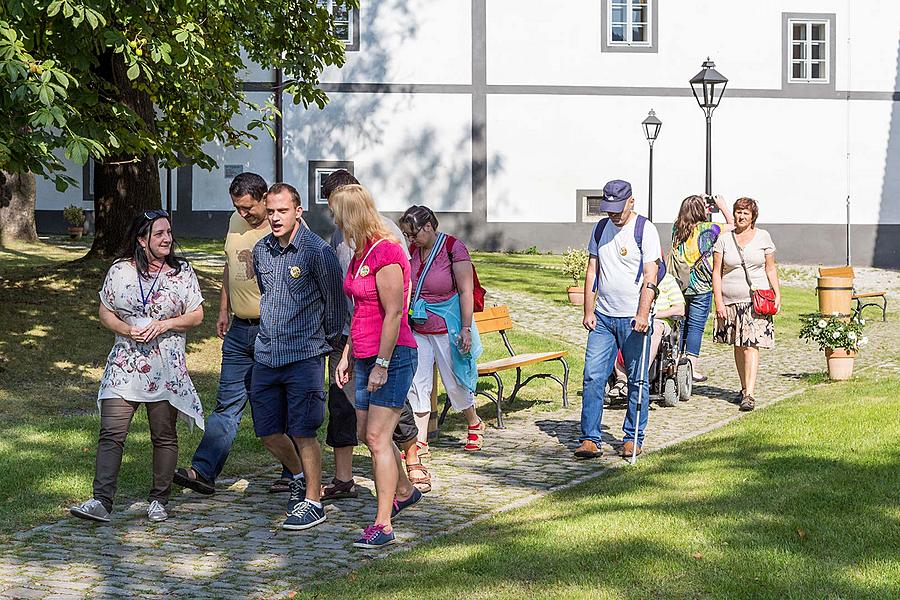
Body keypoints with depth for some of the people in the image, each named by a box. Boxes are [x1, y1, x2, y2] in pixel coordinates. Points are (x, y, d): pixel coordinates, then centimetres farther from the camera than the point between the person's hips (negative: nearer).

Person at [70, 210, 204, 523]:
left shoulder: (182, 271, 3)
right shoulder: (120, 270, 4)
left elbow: (196, 315, 5)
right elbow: (105, 312, 9)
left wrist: (164, 325, -11)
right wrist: (127, 329, -10)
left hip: (166, 367, 0)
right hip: (125, 365, 0)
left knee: (164, 436, 6)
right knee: (111, 433, -10)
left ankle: (159, 501, 19)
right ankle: (101, 501, -13)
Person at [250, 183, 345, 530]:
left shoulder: (317, 251, -10)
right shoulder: (261, 251, 8)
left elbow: (335, 302, -2)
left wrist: (327, 342, 7)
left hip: (304, 355, -6)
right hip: (266, 355, 6)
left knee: (302, 432, -6)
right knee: (267, 430, 10)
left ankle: (313, 501, 7)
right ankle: (301, 477, 33)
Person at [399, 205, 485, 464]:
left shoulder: (453, 248, -12)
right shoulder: (413, 251, 4)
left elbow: (466, 292, -13)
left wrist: (466, 329, -17)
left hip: (447, 327, -5)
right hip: (417, 329, 5)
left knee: (455, 383, 6)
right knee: (417, 384, -1)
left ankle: (475, 424, 31)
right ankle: (420, 441, 4)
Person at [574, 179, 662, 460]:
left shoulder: (645, 229, -6)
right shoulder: (600, 229, 10)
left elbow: (650, 276, -13)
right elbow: (592, 271, 13)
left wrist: (643, 314, -22)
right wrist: (588, 311, 5)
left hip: (633, 318, -4)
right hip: (603, 317, 4)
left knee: (638, 380, 2)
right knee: (593, 376, -3)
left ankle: (633, 438, 12)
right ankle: (590, 439, 0)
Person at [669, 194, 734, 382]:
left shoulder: (676, 228, 3)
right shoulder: (707, 229, -11)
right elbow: (732, 225, 3)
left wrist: (701, 204, 23)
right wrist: (723, 207, 15)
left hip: (679, 286, 5)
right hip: (700, 288, -5)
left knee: (680, 325, 12)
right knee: (695, 327, -1)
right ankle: (692, 368, 0)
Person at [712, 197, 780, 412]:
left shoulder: (763, 237, 6)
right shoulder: (724, 239, 4)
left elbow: (770, 269, 11)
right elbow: (716, 272, 2)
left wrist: (777, 294, 2)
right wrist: (718, 302, -5)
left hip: (757, 299, -2)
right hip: (731, 300, 2)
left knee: (751, 345, -12)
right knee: (738, 346, 10)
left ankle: (749, 394, -17)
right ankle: (744, 388, 24)